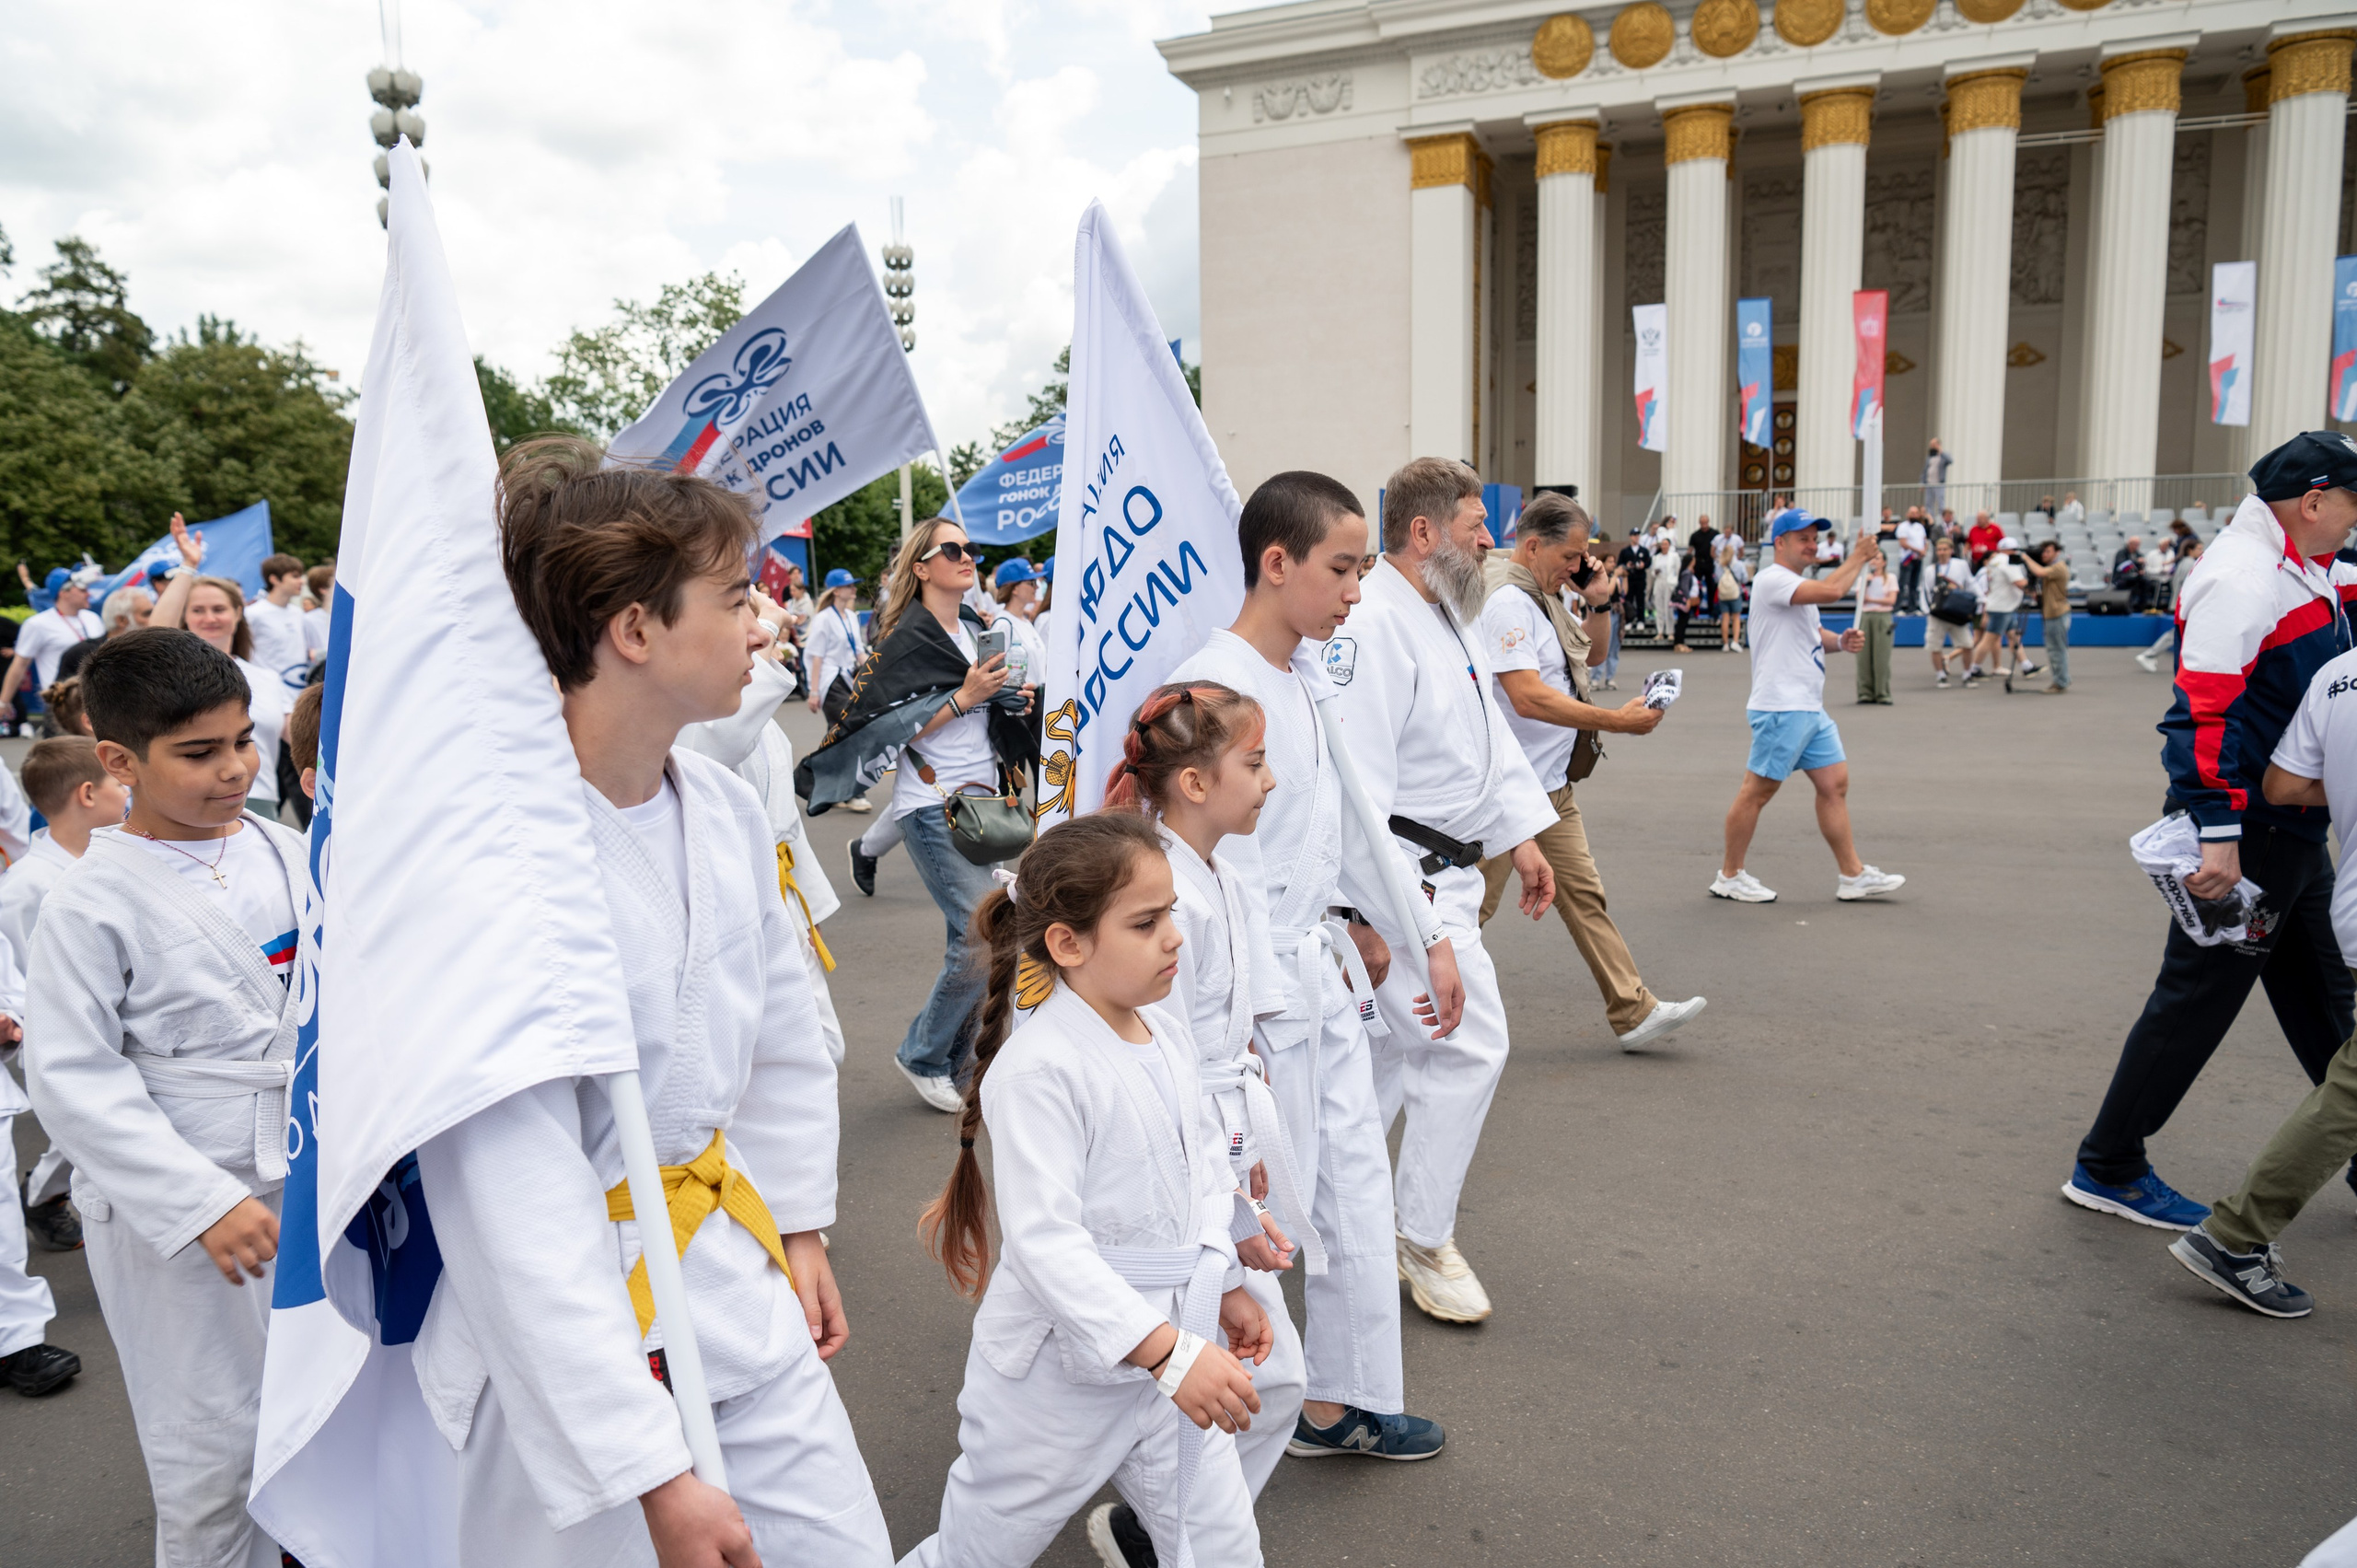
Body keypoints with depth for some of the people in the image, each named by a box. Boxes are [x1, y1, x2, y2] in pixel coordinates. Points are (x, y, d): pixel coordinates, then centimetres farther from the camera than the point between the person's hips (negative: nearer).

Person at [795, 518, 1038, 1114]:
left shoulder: (976, 627, 14)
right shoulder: (907, 639, -9)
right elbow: (895, 730, -14)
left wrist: (1013, 701, 7)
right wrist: (964, 697, -18)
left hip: (984, 797, 8)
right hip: (934, 806, -7)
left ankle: (954, 1059, 21)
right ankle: (922, 1057, 7)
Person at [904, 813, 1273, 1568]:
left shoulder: (1167, 1033, 1)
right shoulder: (1038, 1068, -25)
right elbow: (1044, 1239, -30)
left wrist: (1227, 1285, 18)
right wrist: (1168, 1351, -32)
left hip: (1170, 1363, 7)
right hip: (1060, 1371, -7)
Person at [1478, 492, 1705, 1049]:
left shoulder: (1545, 598, 12)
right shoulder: (1506, 602, -18)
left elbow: (1590, 656, 27)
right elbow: (1528, 697, -28)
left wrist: (1597, 603, 8)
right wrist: (1617, 720, -26)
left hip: (1551, 785, 9)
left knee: (1584, 894, 8)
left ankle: (1633, 1013, 12)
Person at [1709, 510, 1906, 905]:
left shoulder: (1798, 587, 20)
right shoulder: (1772, 579, -13)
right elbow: (1832, 591, -25)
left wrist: (1841, 641, 6)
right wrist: (1859, 556, -10)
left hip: (1810, 708, 10)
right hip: (1780, 708, -10)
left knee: (1835, 783, 8)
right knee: (1757, 791, -3)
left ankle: (1853, 875, 13)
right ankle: (1729, 876, 7)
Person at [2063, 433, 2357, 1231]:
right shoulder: (2242, 579, -19)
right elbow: (2202, 711, -25)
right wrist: (2216, 834, -29)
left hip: (2293, 828, 10)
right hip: (2247, 831, -10)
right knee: (2198, 996, -3)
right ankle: (2106, 1170, 8)